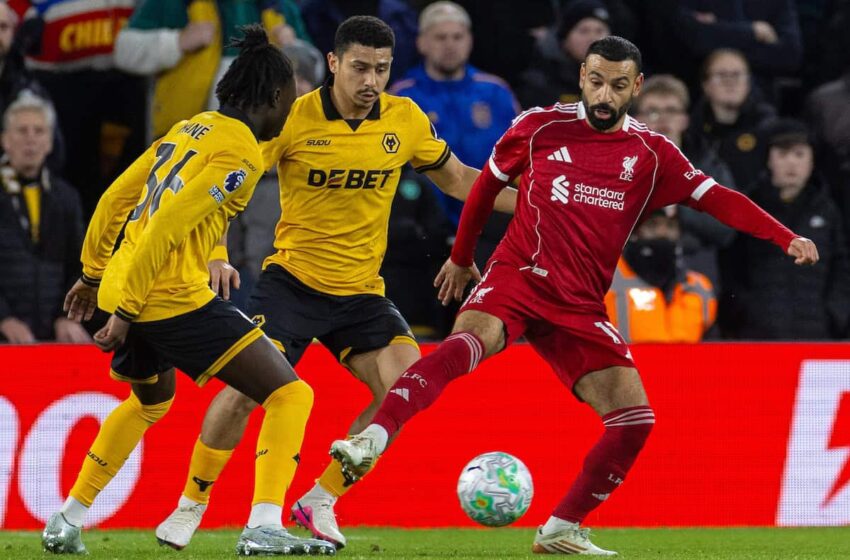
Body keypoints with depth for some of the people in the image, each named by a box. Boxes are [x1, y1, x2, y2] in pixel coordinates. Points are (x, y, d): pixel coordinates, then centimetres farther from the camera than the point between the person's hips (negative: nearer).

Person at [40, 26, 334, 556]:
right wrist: (126, 310, -19)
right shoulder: (240, 152, -11)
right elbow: (169, 226, -20)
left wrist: (94, 273, 30)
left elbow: (116, 198, 20)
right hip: (175, 296, -9)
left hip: (124, 286, 9)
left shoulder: (191, 128, 15)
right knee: (289, 394, -7)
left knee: (150, 399, 36)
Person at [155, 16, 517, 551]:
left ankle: (320, 501, 2)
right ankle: (190, 506, 5)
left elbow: (458, 179, 13)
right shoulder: (293, 119, -13)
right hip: (292, 280, -3)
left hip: (361, 290, 3)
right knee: (245, 389, -17)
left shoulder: (407, 120, -2)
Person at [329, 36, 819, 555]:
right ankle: (372, 439, -51)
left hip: (581, 305, 3)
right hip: (518, 275, -3)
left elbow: (715, 197, 3)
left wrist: (786, 238, -10)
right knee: (468, 342, -36)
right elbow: (489, 182, 17)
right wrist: (461, 257, 27)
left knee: (634, 419, -9)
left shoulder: (651, 154, 7)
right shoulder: (540, 127, 2)